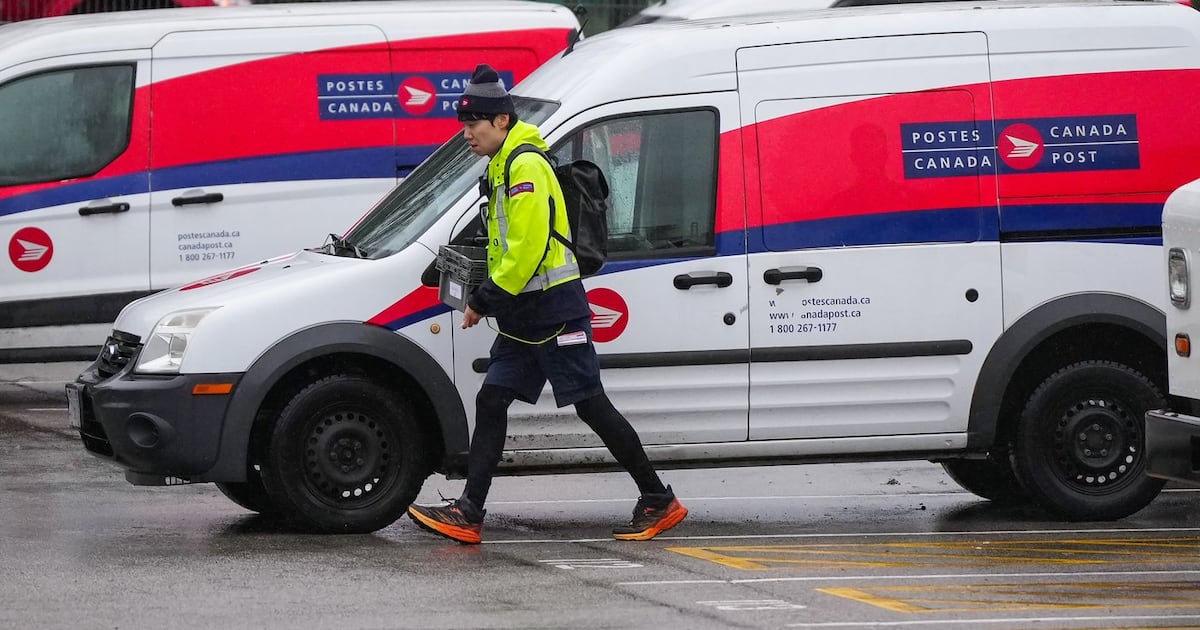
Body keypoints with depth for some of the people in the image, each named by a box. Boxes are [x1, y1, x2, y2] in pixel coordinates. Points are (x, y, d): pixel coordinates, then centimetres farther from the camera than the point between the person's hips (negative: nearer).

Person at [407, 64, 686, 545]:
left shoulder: (526, 166, -15)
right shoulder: (501, 167, 17)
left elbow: (530, 246, -22)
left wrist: (487, 299, -15)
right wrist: (488, 299, 13)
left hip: (555, 310, -10)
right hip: (523, 316, 10)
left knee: (592, 406, -5)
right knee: (491, 401, 2)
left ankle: (660, 502, 3)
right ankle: (468, 514, -2)